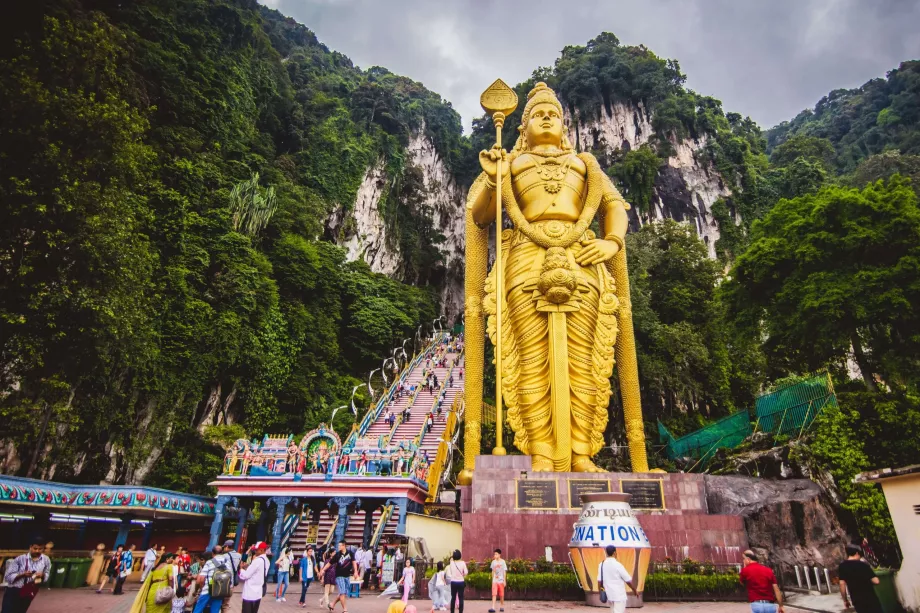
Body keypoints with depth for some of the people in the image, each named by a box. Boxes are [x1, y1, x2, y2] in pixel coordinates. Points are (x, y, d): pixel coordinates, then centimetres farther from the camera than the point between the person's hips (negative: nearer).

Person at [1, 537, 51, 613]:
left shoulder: (46, 560, -4)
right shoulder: (20, 559, -12)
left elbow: (46, 577, 5)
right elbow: (8, 577, -11)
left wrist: (42, 575, -18)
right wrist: (22, 574, -26)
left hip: (29, 594, 3)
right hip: (13, 592, -3)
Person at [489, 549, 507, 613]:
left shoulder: (503, 562, -6)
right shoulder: (493, 562, 3)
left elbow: (504, 572, -4)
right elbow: (493, 571, 12)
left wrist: (504, 581, -6)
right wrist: (492, 579, 13)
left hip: (501, 580, -2)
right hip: (495, 581, 2)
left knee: (501, 595, 8)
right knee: (494, 594, -8)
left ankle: (502, 606, 25)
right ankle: (493, 608, -12)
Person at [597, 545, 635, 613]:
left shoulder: (601, 565, 0)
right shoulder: (618, 565, -16)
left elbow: (599, 581, 3)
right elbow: (628, 580, -8)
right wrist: (634, 590, 8)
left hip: (609, 595, 6)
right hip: (619, 595, -6)